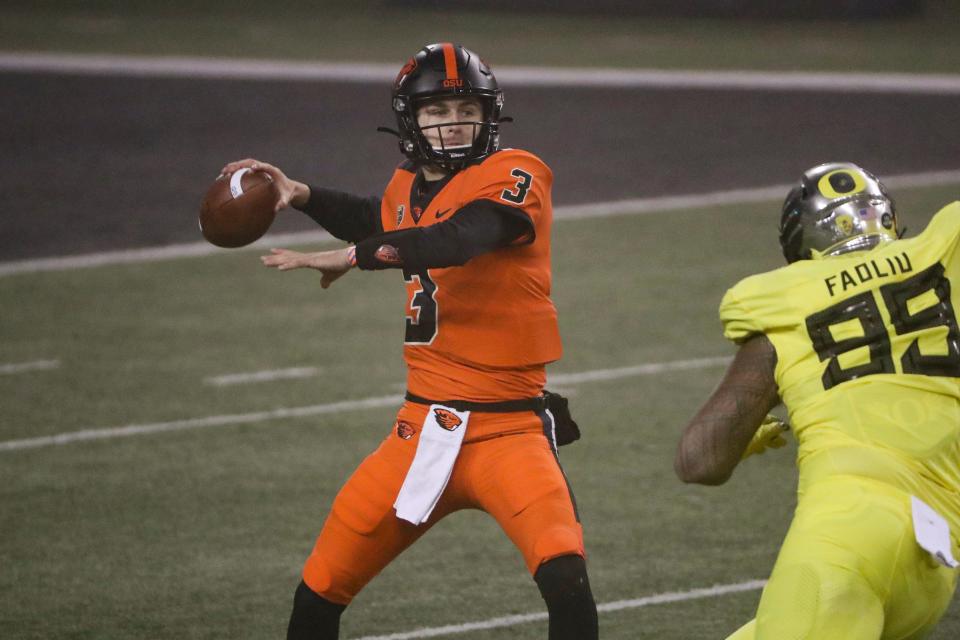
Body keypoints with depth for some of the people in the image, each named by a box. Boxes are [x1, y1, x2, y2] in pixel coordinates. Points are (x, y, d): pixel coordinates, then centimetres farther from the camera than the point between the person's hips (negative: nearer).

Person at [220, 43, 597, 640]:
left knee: (564, 578, -27)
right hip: (423, 428, 6)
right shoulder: (409, 187, 10)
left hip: (508, 430, -6)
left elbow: (458, 240, -31)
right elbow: (380, 223, 35)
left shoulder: (514, 177, -10)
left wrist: (352, 257, -35)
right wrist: (301, 195, 21)